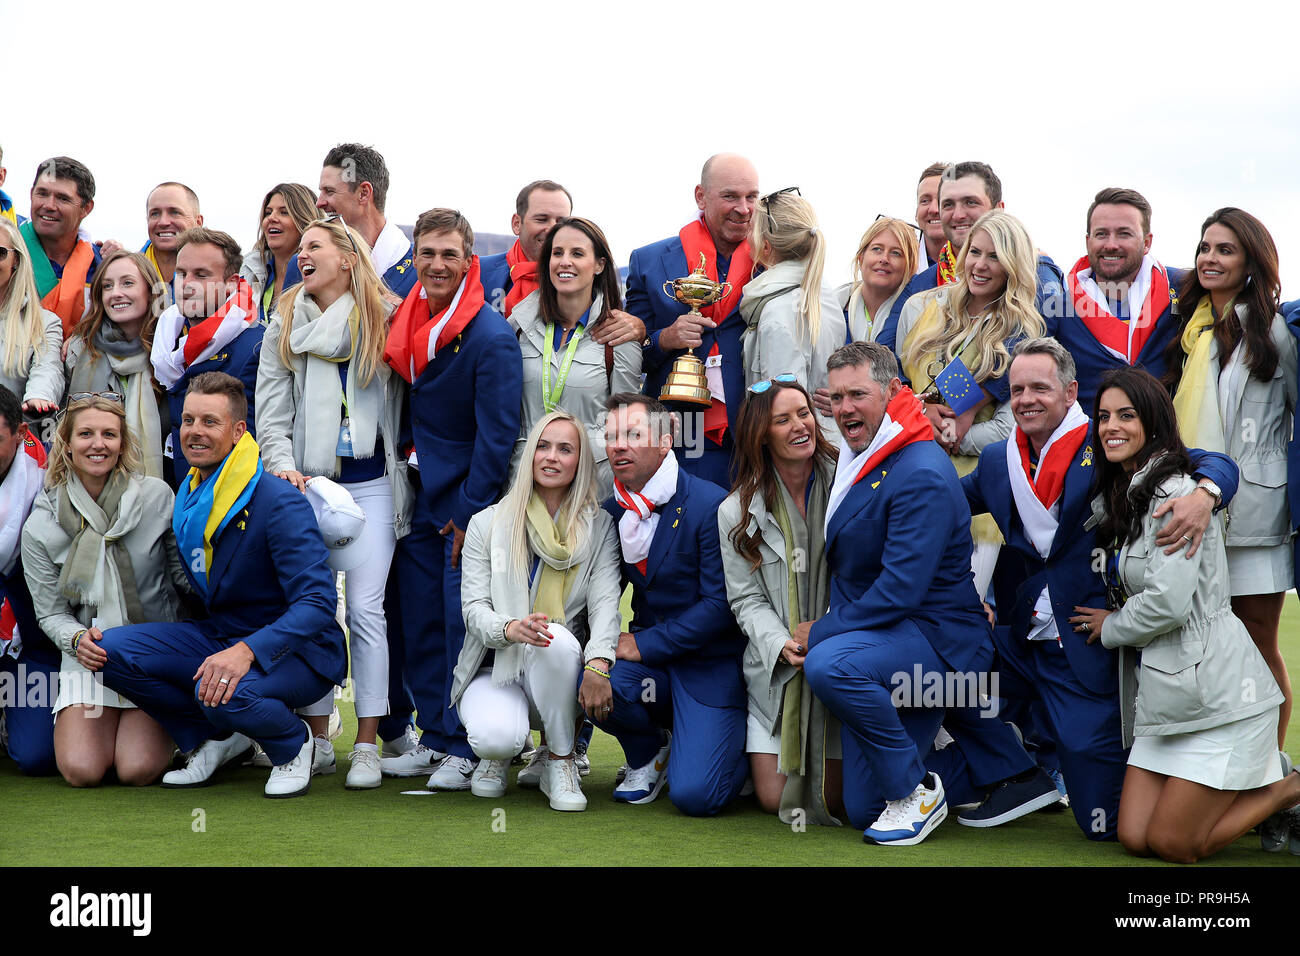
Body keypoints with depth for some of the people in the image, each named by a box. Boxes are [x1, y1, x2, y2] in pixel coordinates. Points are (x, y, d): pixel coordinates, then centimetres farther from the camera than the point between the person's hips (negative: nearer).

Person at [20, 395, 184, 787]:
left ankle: (166, 725, 16)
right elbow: (50, 612, 4)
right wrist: (78, 638, -17)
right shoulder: (42, 524, -2)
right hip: (89, 656, 1)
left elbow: (185, 573, 3)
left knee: (138, 769, -19)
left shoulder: (156, 496, -4)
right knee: (82, 769, -18)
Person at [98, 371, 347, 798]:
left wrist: (247, 651, -40)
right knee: (114, 649, -12)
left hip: (294, 651, -7)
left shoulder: (279, 502, -19)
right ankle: (218, 739, 6)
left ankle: (293, 744, -2)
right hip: (219, 636, 7)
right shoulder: (188, 499, 6)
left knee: (222, 693, -37)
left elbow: (318, 601, -27)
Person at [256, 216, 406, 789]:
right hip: (308, 482, 2)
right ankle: (318, 738, 12)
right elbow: (272, 407, 5)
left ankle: (367, 746, -1)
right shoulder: (286, 323, 9)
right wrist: (282, 465, -9)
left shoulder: (383, 318, 3)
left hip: (371, 483, -2)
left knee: (365, 608, -7)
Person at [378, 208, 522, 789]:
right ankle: (436, 739, 21)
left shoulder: (491, 337, -15)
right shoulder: (405, 323, 6)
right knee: (418, 623, 10)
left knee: (465, 627, -4)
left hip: (469, 504, -7)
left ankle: (467, 750, 6)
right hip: (421, 499, 7)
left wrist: (469, 513, -15)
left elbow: (497, 435, -15)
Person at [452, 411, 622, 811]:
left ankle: (561, 762, -15)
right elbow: (474, 607, -3)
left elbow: (605, 602, -8)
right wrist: (509, 628, -28)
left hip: (558, 672, 1)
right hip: (495, 668, 0)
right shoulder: (487, 523, 3)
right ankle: (496, 756, 8)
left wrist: (598, 664, -28)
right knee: (495, 737, -34)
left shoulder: (599, 527, 5)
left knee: (557, 640, -36)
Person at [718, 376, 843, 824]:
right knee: (773, 797, 0)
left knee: (830, 799, -2)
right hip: (776, 669, 1)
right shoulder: (737, 511, 1)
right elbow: (747, 599, 0)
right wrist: (781, 644, -19)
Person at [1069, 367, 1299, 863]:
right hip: (1166, 690, 9)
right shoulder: (1124, 496, 15)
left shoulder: (1175, 492, -13)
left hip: (1216, 689, -9)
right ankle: (1260, 776, 20)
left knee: (1173, 844, -5)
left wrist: (1111, 625, -4)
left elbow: (1168, 602, -21)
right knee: (1134, 838, 4)